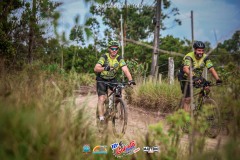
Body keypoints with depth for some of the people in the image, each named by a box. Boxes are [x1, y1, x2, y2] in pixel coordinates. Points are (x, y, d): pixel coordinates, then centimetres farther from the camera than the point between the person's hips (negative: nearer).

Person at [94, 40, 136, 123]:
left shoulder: (119, 58, -12)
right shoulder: (104, 57, -21)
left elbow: (125, 69, -23)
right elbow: (96, 68, -33)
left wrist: (130, 80, -39)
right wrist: (104, 68, -54)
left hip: (112, 79, 3)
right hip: (102, 80, -3)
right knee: (101, 98, -15)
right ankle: (101, 118, -14)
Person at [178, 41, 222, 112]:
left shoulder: (205, 57, -13)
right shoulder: (189, 57, -27)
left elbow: (211, 69, -21)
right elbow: (185, 68, -45)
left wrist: (218, 79, -37)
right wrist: (193, 77, -61)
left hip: (197, 77, 5)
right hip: (185, 78, -4)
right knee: (187, 99, -13)